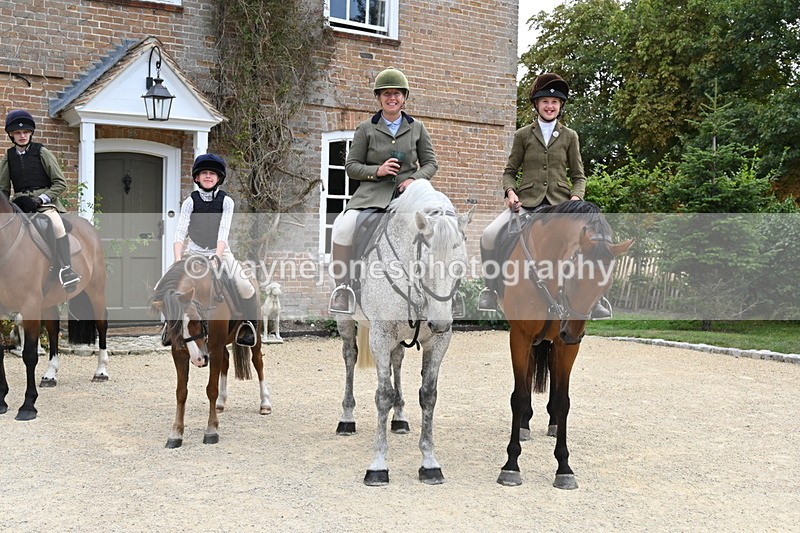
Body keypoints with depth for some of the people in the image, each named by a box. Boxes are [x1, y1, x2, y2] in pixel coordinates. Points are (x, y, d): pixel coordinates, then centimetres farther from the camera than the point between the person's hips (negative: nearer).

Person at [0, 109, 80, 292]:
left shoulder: (42, 153, 1)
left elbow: (61, 184, -2)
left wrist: (40, 200, -13)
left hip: (45, 199, -4)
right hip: (20, 203, 4)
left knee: (56, 222, -33)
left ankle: (66, 270, -36)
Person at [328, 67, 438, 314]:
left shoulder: (417, 128, 12)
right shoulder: (366, 129, 7)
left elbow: (430, 163, 13)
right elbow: (351, 166, 5)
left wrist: (414, 179, -8)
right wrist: (377, 171, -13)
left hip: (407, 192, 2)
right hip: (372, 193, -1)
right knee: (343, 229, -29)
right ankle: (342, 287, -12)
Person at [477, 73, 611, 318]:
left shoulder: (569, 136, 13)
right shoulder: (523, 135, 11)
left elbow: (578, 176, 13)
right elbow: (510, 171, 13)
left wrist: (576, 197, -7)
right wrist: (510, 191, -8)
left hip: (560, 203, 1)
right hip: (526, 202, 0)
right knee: (489, 236, -24)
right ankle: (491, 290, -3)